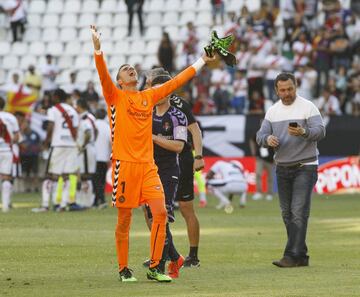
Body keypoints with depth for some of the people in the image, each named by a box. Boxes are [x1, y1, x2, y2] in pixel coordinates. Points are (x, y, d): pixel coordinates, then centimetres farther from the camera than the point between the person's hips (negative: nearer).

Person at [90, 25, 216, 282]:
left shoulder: (149, 96, 17)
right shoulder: (115, 96, 4)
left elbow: (176, 82, 23)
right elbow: (103, 75, -13)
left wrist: (201, 62, 26)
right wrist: (98, 49, -28)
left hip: (148, 165, 4)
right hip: (125, 164, -4)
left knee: (161, 212, -9)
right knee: (124, 219, 1)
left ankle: (154, 267, -2)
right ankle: (124, 269, 14)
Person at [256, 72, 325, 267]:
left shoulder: (308, 107, -6)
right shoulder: (272, 111, 10)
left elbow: (320, 131, -15)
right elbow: (260, 135, 5)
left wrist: (304, 132, -35)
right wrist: (268, 139, -19)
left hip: (305, 167, -6)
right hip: (282, 168, 6)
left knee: (299, 212, -14)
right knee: (287, 214, 6)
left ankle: (292, 256, -18)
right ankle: (301, 256, 12)